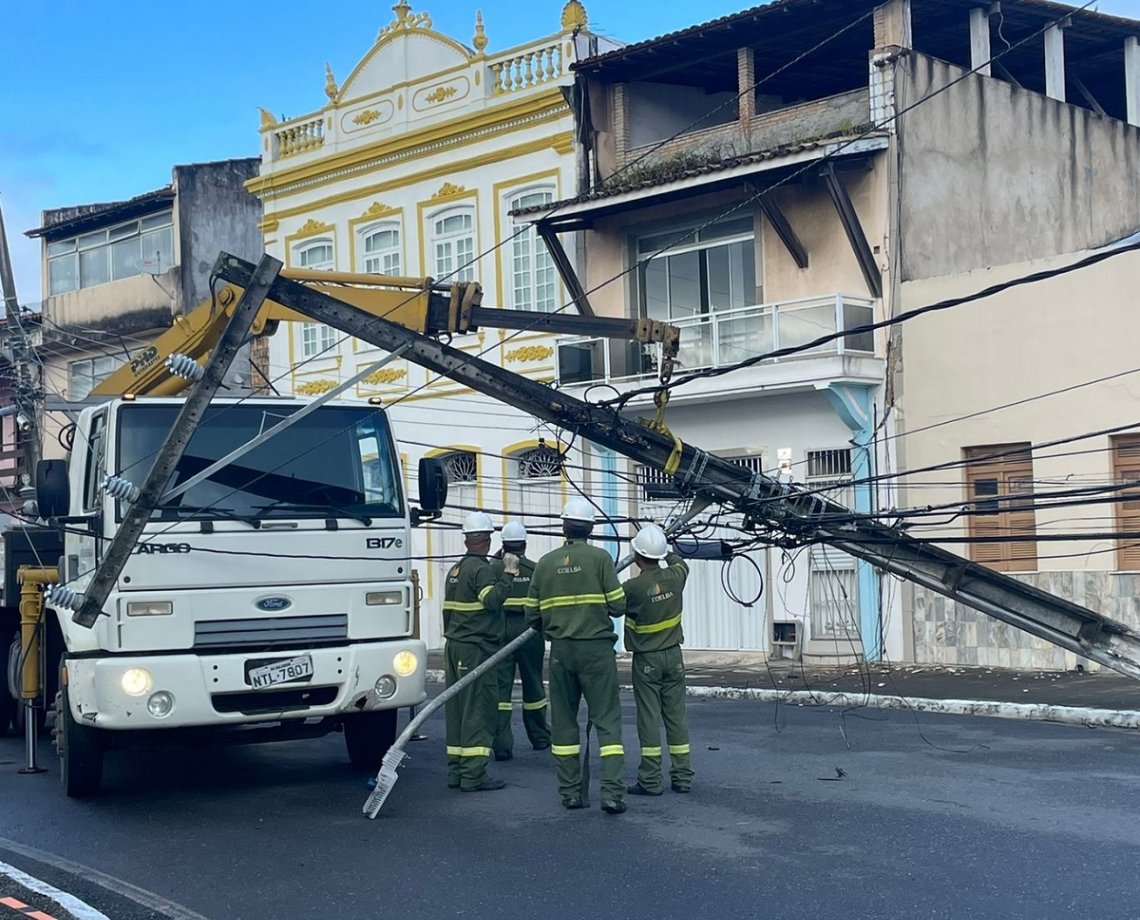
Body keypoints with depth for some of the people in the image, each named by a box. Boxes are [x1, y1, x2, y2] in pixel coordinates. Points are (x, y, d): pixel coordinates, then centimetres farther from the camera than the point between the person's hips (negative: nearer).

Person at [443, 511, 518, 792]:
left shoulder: (455, 569, 17)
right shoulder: (481, 569, -11)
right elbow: (493, 600, -25)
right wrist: (508, 574, -20)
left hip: (454, 646, 9)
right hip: (476, 648, -9)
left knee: (457, 709, 11)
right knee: (478, 709, -8)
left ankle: (456, 771, 14)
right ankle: (474, 775, -10)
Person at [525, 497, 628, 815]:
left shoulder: (545, 563, 5)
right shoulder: (599, 558, -6)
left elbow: (532, 615, 7)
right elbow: (618, 605, -8)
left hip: (561, 650, 3)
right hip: (596, 648, -3)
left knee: (563, 720, 12)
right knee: (607, 719, 0)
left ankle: (571, 791, 14)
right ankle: (612, 791, -8)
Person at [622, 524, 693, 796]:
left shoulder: (633, 587, -20)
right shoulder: (674, 577, -5)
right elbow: (679, 561, 18)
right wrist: (663, 551, 33)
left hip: (646, 660, -5)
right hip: (673, 656, 5)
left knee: (649, 717, 0)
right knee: (676, 715, 9)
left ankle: (650, 780, 1)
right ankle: (682, 776, 13)